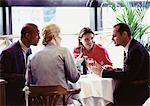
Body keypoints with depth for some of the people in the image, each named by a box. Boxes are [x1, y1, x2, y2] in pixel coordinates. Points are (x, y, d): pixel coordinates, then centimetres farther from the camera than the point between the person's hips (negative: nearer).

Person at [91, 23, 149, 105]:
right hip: (131, 88, 8)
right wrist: (112, 70, 0)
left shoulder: (136, 50, -17)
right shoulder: (130, 47, 12)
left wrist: (103, 72, -17)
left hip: (137, 94, -8)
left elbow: (128, 75, -22)